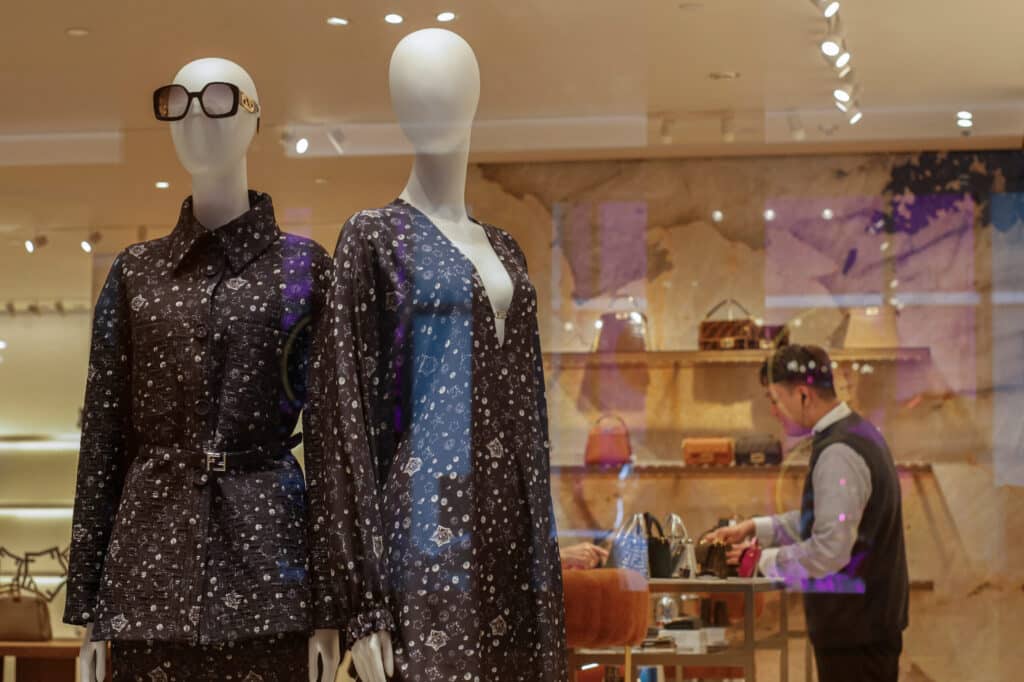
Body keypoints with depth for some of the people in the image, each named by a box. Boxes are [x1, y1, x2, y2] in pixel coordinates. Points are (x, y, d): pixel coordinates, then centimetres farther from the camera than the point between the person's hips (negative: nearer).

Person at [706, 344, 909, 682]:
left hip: (853, 629, -10)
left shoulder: (838, 454, -22)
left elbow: (830, 549, -26)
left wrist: (765, 561, -13)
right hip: (872, 617, 10)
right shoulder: (858, 433, 11)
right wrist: (756, 528, 12)